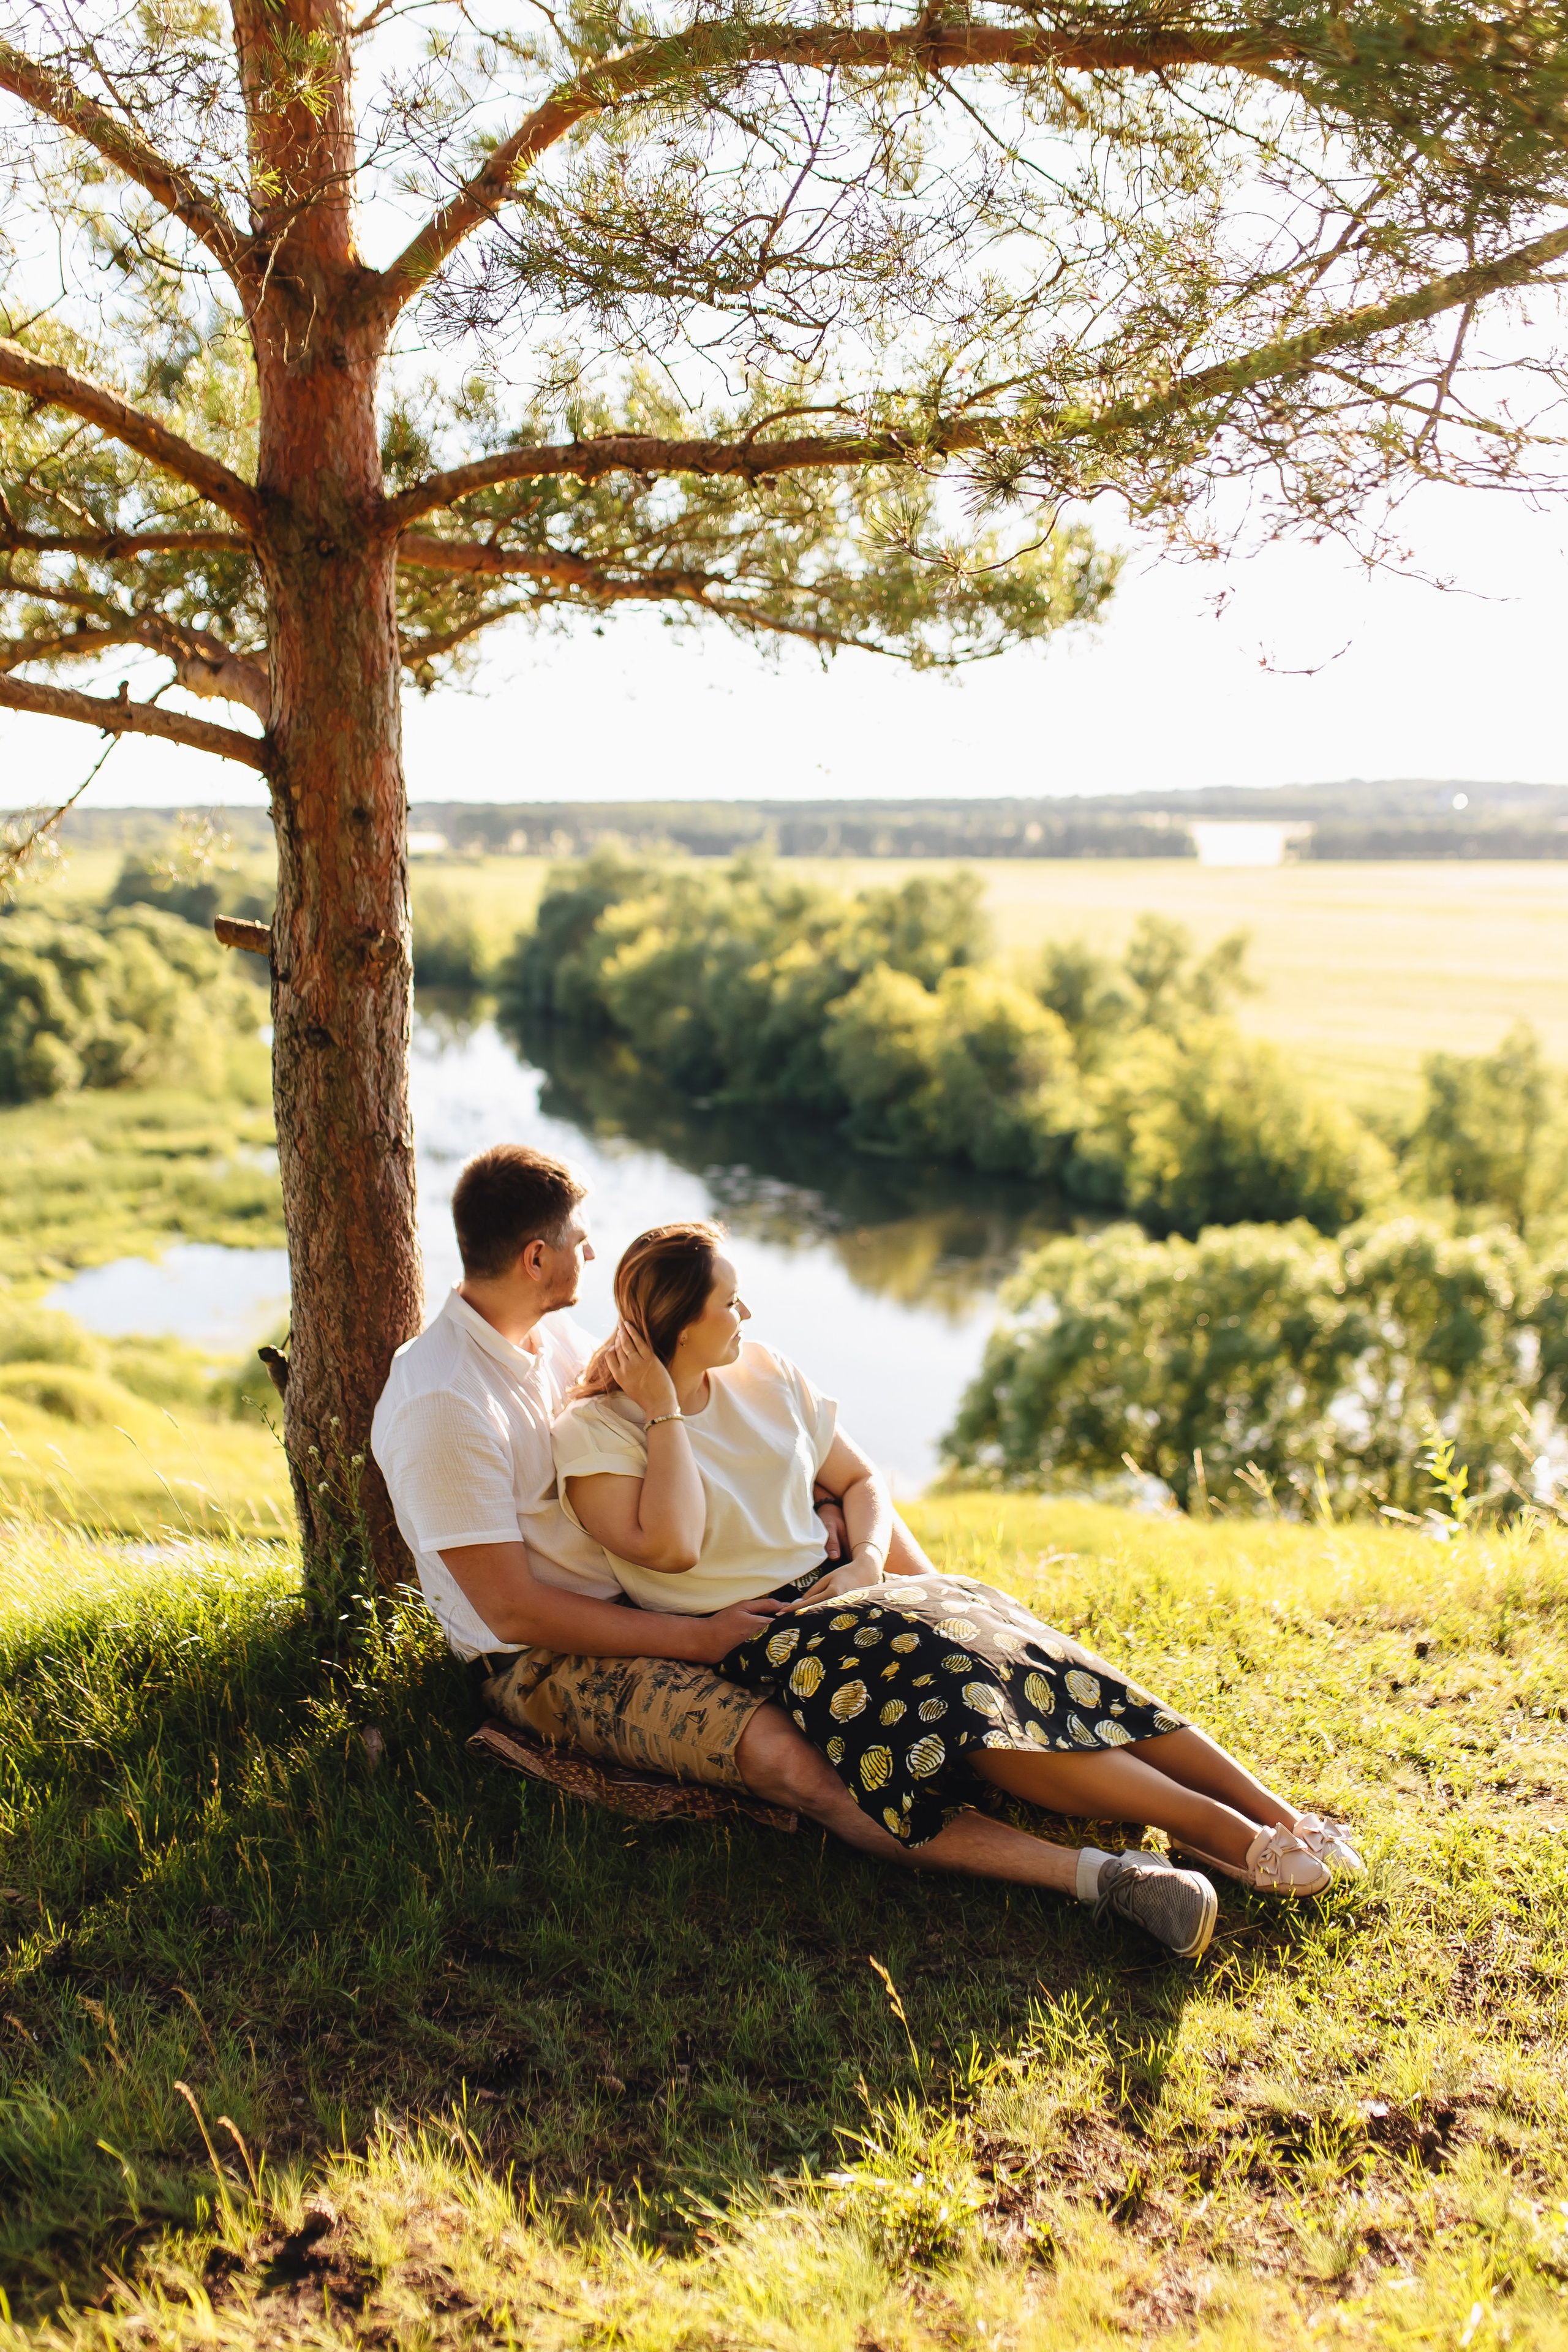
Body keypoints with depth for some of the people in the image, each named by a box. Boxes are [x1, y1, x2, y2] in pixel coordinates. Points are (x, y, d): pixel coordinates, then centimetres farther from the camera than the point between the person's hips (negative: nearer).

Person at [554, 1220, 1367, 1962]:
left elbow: (862, 1481, 17)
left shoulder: (764, 1375, 10)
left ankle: (1271, 1812, -22)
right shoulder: (592, 1432, -8)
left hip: (830, 1595, 6)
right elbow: (670, 1548, -23)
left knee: (1019, 1654, -18)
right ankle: (1227, 1836, -31)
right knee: (946, 1682, -30)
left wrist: (867, 1562, -3)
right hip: (740, 1641, -6)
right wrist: (663, 1412, -17)